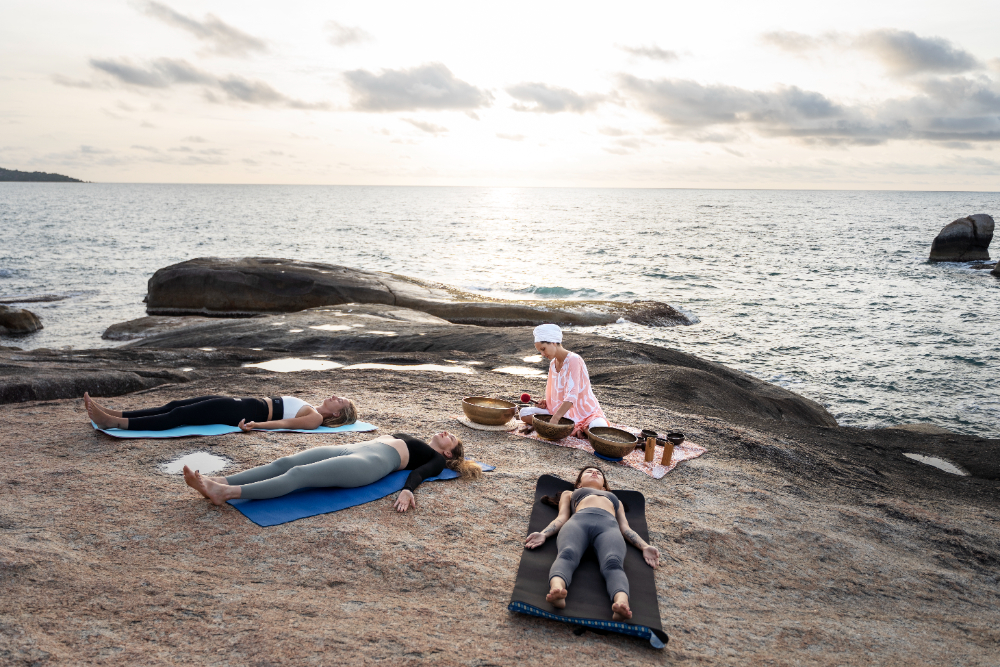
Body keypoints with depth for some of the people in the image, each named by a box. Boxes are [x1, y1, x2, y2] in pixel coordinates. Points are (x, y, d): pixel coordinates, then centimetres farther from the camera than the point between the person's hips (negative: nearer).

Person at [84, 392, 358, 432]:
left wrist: (256, 425, -30)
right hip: (244, 404, 8)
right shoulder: (309, 408, 22)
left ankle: (115, 423, -19)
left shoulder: (315, 418, -5)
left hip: (245, 412, -8)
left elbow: (285, 423, -18)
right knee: (175, 406, -1)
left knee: (179, 415, -16)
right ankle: (114, 413, -4)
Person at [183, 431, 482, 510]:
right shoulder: (412, 442, 40)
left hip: (372, 462, -7)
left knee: (298, 474, -27)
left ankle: (226, 493, -40)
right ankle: (216, 483, -28)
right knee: (283, 463, -15)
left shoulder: (436, 459, 17)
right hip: (353, 448, 8)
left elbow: (420, 472, -6)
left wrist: (407, 490, -25)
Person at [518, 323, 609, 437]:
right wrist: (546, 402, 0)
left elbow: (572, 395, -27)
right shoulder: (553, 363, 9)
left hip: (585, 412, -9)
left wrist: (555, 418, -34)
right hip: (561, 410, 9)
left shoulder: (573, 360, -17)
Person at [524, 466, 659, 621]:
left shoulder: (615, 499, 47)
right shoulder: (569, 494, 43)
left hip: (609, 525, 1)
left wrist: (645, 547, 8)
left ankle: (622, 603, -68)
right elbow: (562, 518, 24)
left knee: (613, 563, -37)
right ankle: (556, 589, -69)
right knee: (567, 554, -39)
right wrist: (543, 534, 1)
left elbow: (625, 528, 29)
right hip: (578, 521, 0)